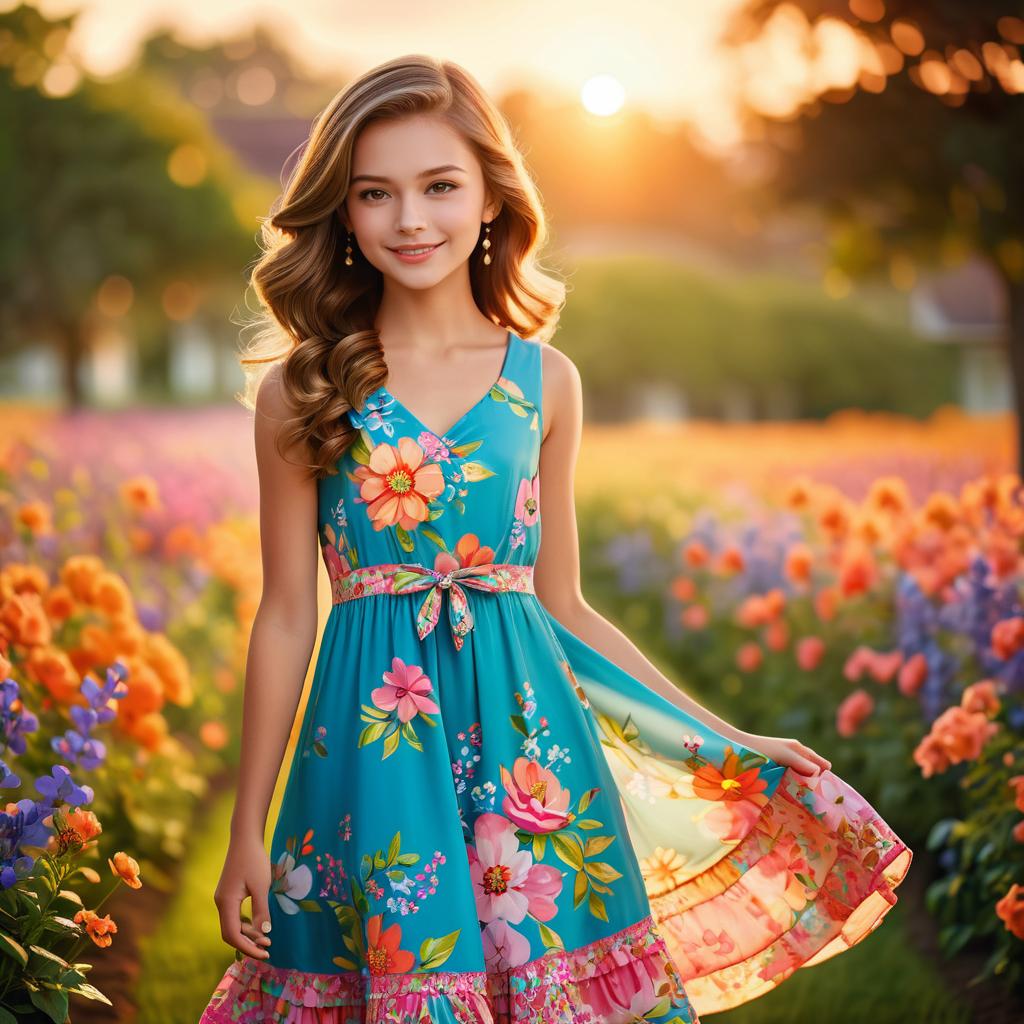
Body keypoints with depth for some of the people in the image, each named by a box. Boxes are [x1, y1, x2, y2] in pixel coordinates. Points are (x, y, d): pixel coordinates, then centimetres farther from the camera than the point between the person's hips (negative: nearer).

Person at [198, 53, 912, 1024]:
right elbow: (286, 617, 2)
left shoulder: (546, 381, 5)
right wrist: (247, 832, 3)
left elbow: (563, 606, 11)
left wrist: (727, 747, 10)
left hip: (525, 720, 2)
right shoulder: (301, 390, 0)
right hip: (372, 729, -1)